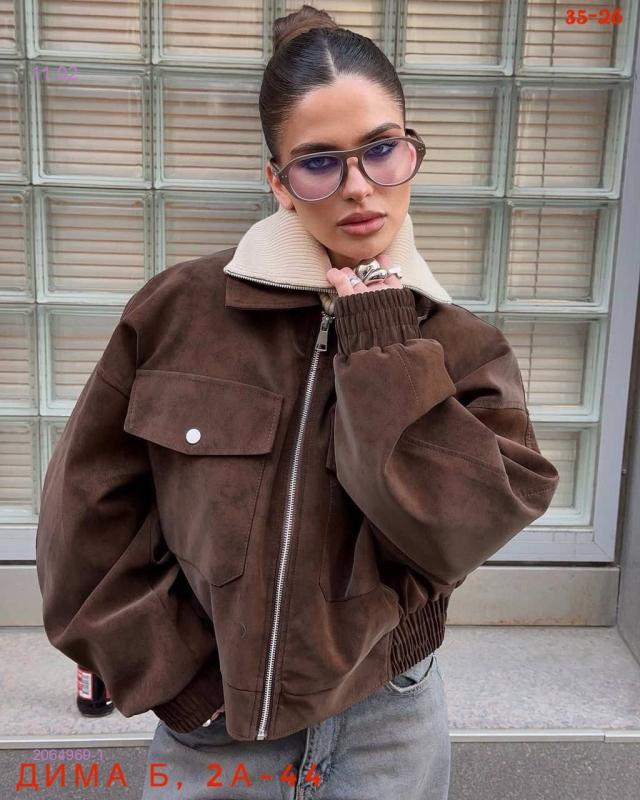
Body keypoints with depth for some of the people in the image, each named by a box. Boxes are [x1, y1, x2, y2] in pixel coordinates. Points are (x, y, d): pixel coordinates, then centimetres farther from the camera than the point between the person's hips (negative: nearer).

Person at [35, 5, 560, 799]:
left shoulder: (459, 344, -6)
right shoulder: (178, 311, -10)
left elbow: (456, 530, -20)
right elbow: (88, 508, -5)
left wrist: (379, 347, -19)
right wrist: (168, 669, -6)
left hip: (386, 729, 1)